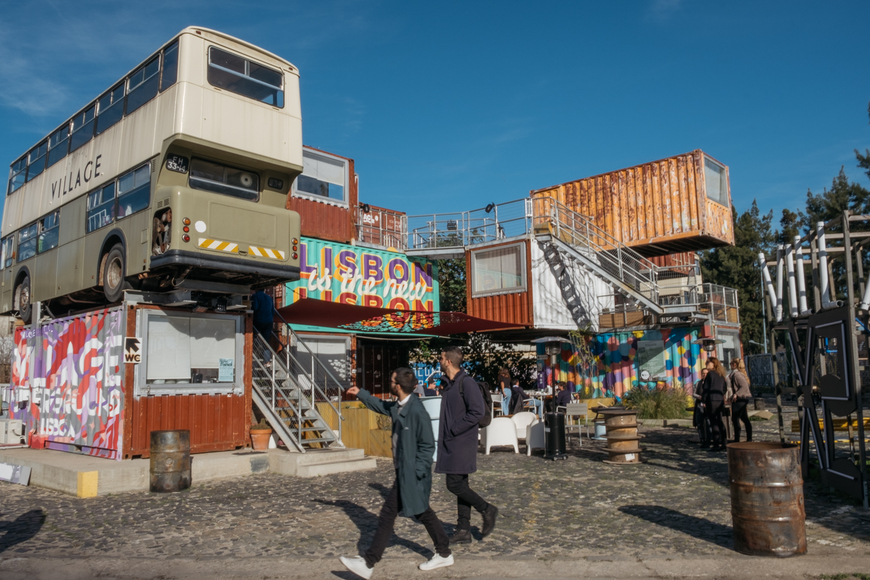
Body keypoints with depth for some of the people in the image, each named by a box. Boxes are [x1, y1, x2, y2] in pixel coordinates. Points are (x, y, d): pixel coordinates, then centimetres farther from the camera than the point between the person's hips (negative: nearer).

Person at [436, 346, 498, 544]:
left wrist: (455, 429, -19)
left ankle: (487, 509, 7)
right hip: (451, 444, 9)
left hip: (462, 443, -9)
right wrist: (445, 433, 10)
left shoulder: (466, 383, -14)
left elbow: (478, 411, -22)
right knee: (459, 485, 10)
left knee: (455, 484, -10)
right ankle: (464, 531, 16)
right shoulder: (450, 384, 14)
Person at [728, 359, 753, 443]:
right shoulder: (734, 374, 14)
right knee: (745, 419, 12)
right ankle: (749, 438, 16)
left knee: (735, 418, -7)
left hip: (740, 399, -10)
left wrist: (736, 394, -28)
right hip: (742, 399, 10)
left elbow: (744, 386, -24)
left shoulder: (737, 374, -16)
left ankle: (736, 439, -5)